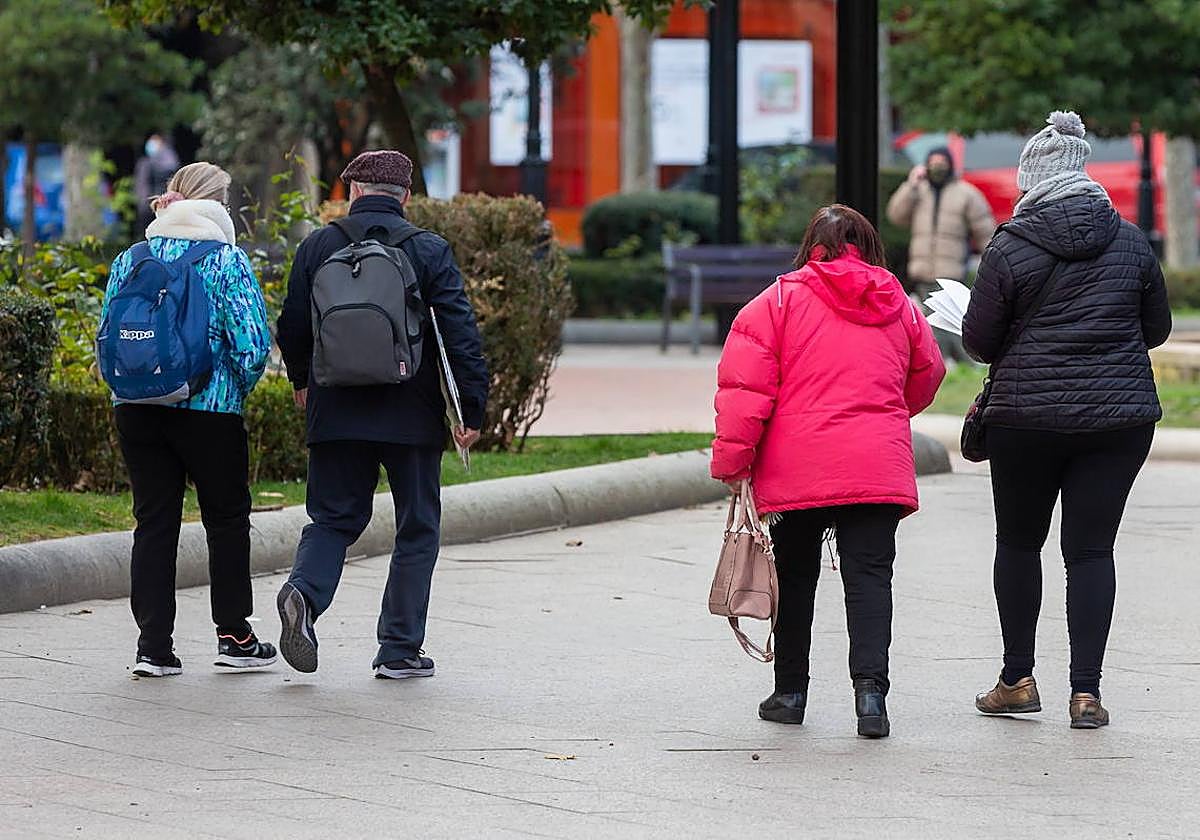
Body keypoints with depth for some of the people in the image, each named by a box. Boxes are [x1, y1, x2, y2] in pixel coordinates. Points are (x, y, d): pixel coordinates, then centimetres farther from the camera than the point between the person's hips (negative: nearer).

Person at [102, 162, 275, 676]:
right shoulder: (226, 261, -6)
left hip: (137, 411, 4)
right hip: (209, 409, -4)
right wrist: (239, 388, 7)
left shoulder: (129, 261, 7)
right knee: (227, 518, 11)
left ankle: (153, 646, 3)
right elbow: (253, 342, -10)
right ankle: (234, 637, 16)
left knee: (153, 522, 7)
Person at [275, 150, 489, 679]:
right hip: (412, 416, -2)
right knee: (417, 529, 9)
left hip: (336, 412, 2)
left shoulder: (317, 248, 3)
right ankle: (399, 650, 8)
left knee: (334, 518, 14)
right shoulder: (429, 252, -3)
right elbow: (460, 334, -8)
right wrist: (471, 410, -5)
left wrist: (302, 381, 26)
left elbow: (293, 327, 8)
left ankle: (304, 591, -16)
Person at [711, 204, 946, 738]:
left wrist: (731, 464, -2)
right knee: (869, 578, -1)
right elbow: (925, 379, 25)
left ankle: (790, 691, 20)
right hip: (879, 470, 1)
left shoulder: (780, 300, 1)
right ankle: (870, 688, -17)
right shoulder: (901, 308, 12)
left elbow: (745, 388, -6)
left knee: (795, 577, 12)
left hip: (796, 473, -1)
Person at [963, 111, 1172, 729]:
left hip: (1027, 418, -2)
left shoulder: (1009, 249, -7)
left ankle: (1017, 679, 17)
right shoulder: (1131, 242, 2)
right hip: (1120, 417, 2)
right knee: (1092, 548, 4)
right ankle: (1086, 690, -2)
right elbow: (1157, 329, 11)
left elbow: (979, 341, -3)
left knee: (1018, 543, 14)